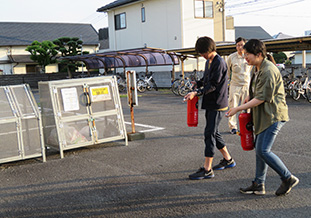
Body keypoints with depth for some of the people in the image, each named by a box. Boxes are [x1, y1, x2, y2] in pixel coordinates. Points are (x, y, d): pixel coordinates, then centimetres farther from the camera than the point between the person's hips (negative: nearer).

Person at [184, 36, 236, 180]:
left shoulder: (219, 63, -15)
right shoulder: (208, 62, 15)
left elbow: (213, 85, -21)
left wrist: (196, 93, -26)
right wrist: (197, 85, 7)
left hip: (217, 104, -10)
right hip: (211, 103, 10)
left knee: (209, 133, -9)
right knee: (213, 132, 16)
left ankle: (207, 169, -5)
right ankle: (228, 160, 31)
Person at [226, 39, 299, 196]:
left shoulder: (269, 71, -20)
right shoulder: (256, 69, 12)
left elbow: (261, 98, -21)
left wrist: (238, 108, -17)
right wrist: (249, 98, 8)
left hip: (273, 116, -10)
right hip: (263, 116, 10)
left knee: (263, 151, -10)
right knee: (260, 149, 11)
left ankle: (288, 178, 6)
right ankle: (259, 185, 19)